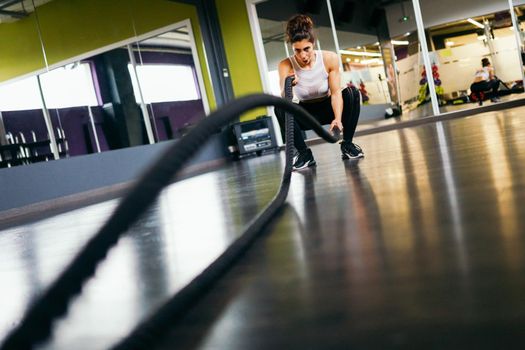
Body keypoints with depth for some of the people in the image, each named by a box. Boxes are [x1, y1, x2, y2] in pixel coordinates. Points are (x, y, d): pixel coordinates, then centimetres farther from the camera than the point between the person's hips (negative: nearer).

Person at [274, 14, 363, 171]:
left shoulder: (329, 58, -20)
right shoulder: (286, 65, -21)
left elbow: (335, 92, -23)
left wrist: (338, 119, -39)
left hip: (328, 108, 0)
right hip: (306, 114, 0)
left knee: (351, 92, -28)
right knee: (280, 108, -29)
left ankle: (347, 144, -13)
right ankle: (304, 153, -15)